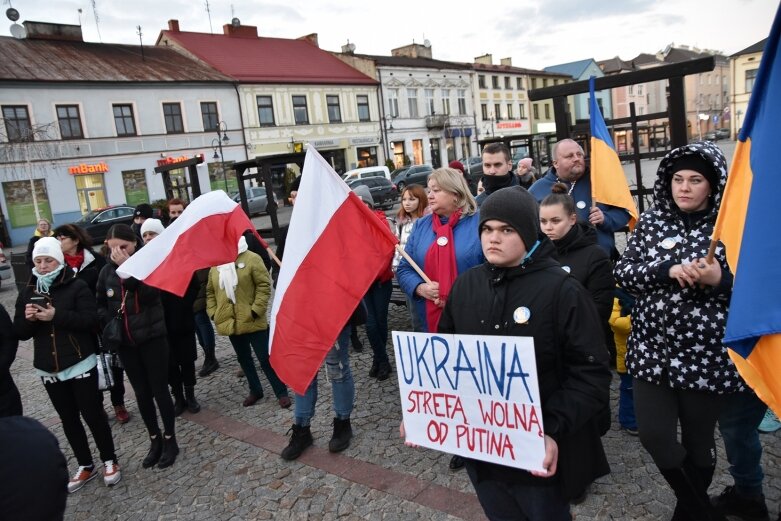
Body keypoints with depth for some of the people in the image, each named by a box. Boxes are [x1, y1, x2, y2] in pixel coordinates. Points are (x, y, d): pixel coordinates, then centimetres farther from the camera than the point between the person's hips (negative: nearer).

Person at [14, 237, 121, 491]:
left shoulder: (77, 286, -8)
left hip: (80, 364, -5)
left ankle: (110, 461, 20)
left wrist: (56, 316, -27)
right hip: (48, 369, 5)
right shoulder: (28, 292, 7)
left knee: (92, 414, 2)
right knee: (69, 419, 14)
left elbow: (91, 320, -17)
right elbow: (20, 332, 6)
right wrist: (28, 319, -15)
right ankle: (86, 466, 28)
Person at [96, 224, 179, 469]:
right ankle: (155, 440, 28)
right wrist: (108, 321, -6)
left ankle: (170, 440, 20)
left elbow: (149, 293, -25)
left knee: (159, 390, 3)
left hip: (152, 338, -4)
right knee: (142, 393, 13)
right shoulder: (107, 270, 2)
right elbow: (100, 304, 12)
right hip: (125, 342, 4)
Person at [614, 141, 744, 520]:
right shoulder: (651, 221, 3)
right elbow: (624, 273, -2)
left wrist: (721, 280, -22)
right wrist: (668, 270, -18)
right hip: (653, 351, 2)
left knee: (697, 439, 13)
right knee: (653, 435, 2)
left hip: (707, 356, -2)